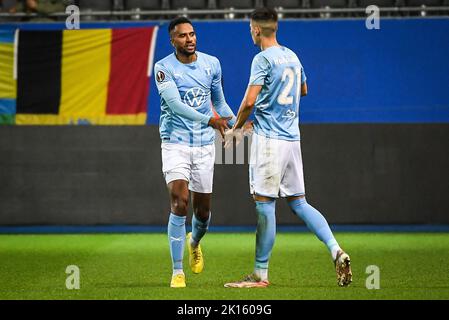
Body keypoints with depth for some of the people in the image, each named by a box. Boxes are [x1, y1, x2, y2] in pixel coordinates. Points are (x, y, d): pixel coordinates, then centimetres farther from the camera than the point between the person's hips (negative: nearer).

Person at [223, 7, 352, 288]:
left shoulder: (263, 59, -10)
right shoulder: (292, 56, 15)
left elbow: (250, 101, -17)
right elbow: (303, 89, 32)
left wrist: (236, 128, -1)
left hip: (269, 139, -8)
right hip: (292, 138, 8)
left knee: (265, 204, -4)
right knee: (299, 203, 10)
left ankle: (260, 275, -1)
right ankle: (337, 251, -6)